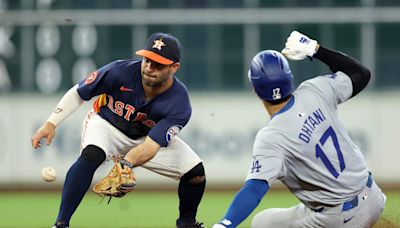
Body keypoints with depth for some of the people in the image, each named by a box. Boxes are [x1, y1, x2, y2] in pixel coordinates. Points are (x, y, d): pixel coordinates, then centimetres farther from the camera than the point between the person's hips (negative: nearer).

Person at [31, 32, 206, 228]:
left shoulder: (179, 105, -29)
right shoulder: (120, 72, -31)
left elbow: (151, 146, -36)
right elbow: (77, 93, -16)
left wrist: (126, 164, -55)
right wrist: (51, 123, -24)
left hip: (146, 136, 2)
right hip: (106, 124, -2)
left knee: (195, 172, -11)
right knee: (92, 155, -37)